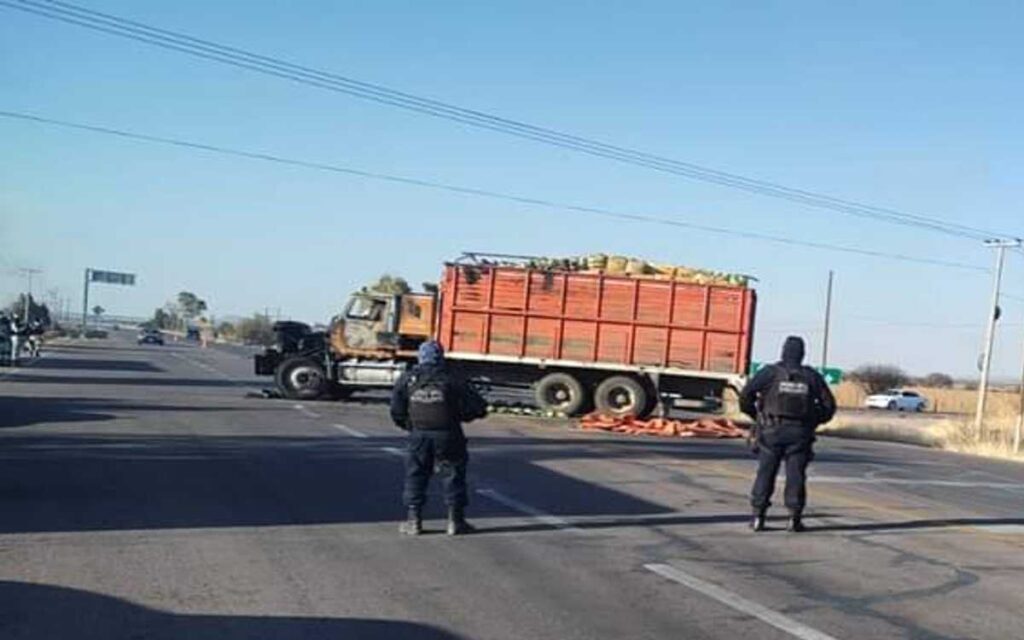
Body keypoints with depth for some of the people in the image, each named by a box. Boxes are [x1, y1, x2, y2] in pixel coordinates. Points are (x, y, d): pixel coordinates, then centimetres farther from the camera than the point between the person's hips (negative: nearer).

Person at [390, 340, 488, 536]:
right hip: (447, 436, -1)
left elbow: (397, 411, 4)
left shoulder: (407, 379, 2)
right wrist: (460, 415, 13)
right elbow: (478, 407, -4)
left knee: (416, 476, 12)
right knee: (453, 475, 9)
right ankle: (456, 521, 12)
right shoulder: (451, 380, -3)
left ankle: (414, 520, 12)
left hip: (419, 435, 1)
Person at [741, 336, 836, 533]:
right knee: (795, 475, 5)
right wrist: (813, 422, 19)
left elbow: (745, 396, -8)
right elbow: (828, 405, 7)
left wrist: (756, 416, 7)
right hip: (799, 433, 1)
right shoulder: (812, 377, 6)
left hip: (772, 430, -1)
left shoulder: (770, 372, -1)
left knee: (765, 473, 5)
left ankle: (758, 517, 4)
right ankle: (794, 518, 5)